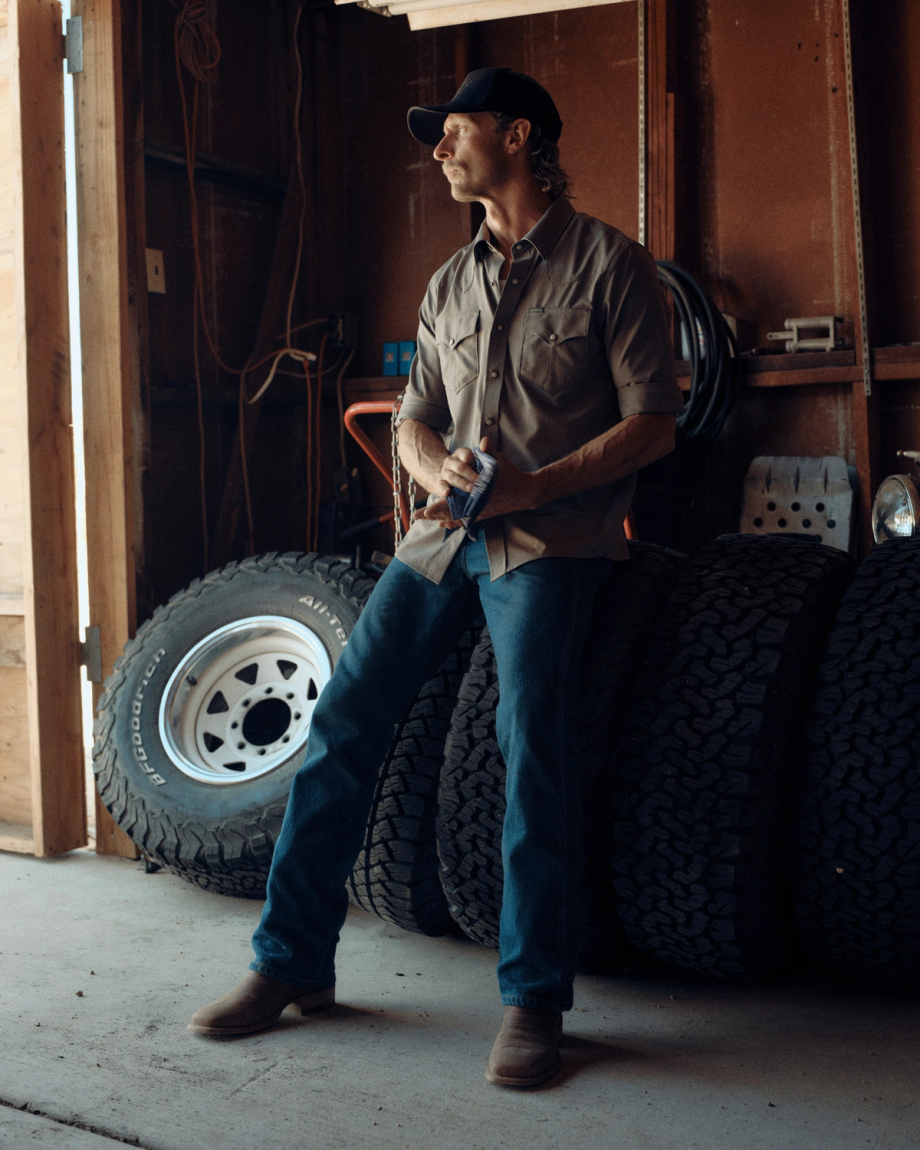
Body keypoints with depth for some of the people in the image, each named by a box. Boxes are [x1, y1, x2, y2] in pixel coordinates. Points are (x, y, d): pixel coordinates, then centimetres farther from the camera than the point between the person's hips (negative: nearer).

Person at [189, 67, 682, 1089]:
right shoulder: (450, 285, 20)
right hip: (446, 532, 6)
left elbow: (652, 422, -5)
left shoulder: (608, 263, 1)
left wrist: (534, 486, -17)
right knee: (343, 717, -3)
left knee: (530, 732, -19)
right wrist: (439, 472, -6)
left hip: (551, 535, -5)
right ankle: (293, 959, 8)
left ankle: (533, 999, -8)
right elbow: (414, 418, 18)